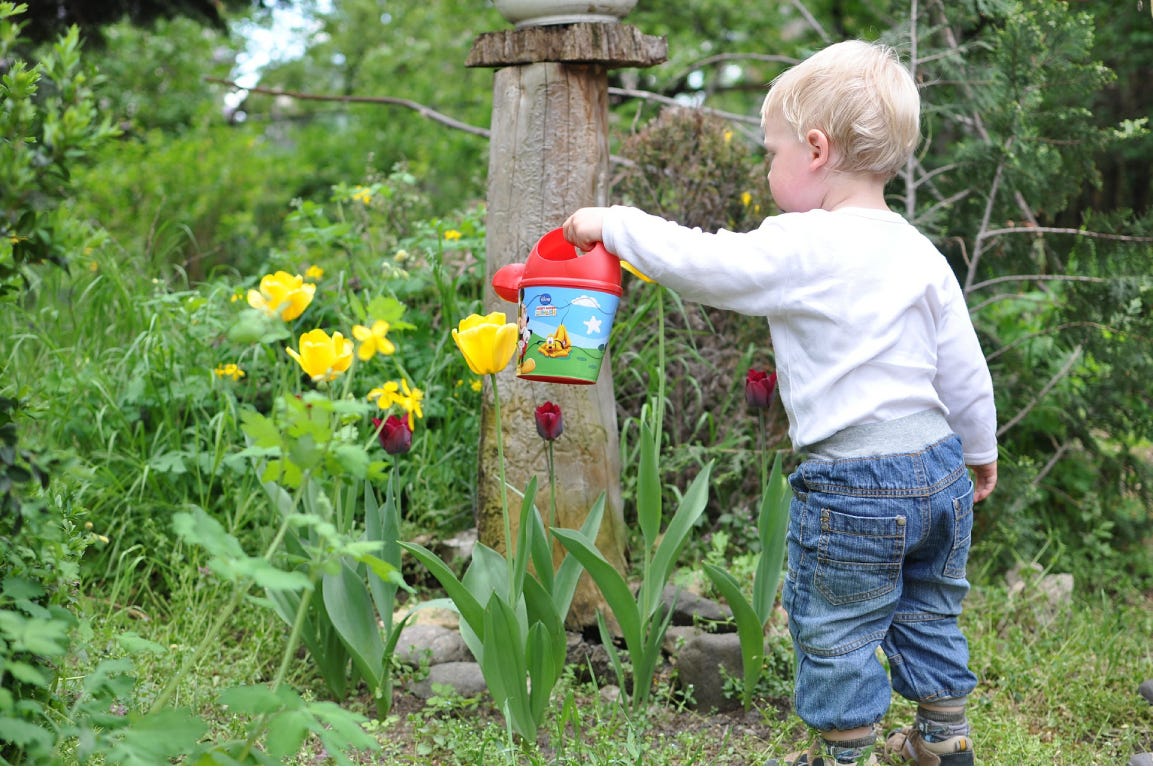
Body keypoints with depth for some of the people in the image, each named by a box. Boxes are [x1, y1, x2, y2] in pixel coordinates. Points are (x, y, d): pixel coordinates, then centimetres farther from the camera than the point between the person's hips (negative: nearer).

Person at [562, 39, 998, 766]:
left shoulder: (800, 249, -17)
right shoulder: (919, 252, 4)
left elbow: (699, 262, -16)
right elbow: (966, 369, 10)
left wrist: (613, 223, -1)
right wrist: (981, 450, 25)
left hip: (853, 487, -7)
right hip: (940, 464, 8)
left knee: (836, 631, 11)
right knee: (929, 613, 24)